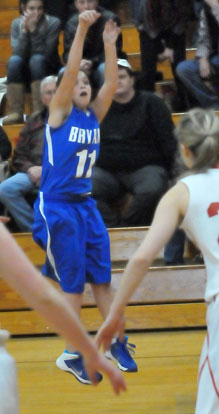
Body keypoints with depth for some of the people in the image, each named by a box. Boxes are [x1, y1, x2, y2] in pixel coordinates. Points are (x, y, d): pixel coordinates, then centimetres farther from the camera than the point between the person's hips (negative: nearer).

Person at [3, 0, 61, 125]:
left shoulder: (53, 23, -9)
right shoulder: (17, 24, -2)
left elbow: (46, 53, -20)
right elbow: (18, 53, -13)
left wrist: (33, 30, -28)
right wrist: (24, 31, -26)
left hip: (48, 71, -2)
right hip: (24, 72, 2)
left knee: (37, 59, -33)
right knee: (14, 60, -29)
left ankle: (39, 111, -37)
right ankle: (16, 112, -32)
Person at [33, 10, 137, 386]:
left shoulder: (94, 115, 9)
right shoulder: (59, 113, -6)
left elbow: (111, 83, -2)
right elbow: (69, 72, -19)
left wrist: (109, 43, -10)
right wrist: (81, 30, -25)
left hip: (86, 206, 6)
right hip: (58, 208, -5)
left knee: (102, 278, 8)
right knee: (73, 284, -2)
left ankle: (116, 343, 20)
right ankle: (71, 355, 7)